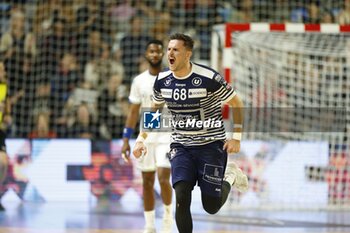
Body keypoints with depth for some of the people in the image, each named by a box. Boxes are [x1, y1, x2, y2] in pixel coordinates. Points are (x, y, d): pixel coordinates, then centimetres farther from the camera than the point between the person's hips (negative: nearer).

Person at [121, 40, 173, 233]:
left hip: (168, 136, -3)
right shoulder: (139, 81, 5)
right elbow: (134, 111, 8)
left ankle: (168, 214, 9)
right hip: (146, 136, 3)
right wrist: (126, 139, 2)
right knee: (147, 181, 6)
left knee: (163, 177, -16)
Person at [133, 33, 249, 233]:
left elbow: (237, 104, -6)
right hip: (181, 147, 3)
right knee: (182, 197, -15)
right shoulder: (162, 80, -2)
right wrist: (142, 138, 11)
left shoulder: (209, 78, -17)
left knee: (211, 206, -1)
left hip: (211, 145, -3)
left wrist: (237, 137, -9)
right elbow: (154, 110, 17)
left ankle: (231, 175, 30)